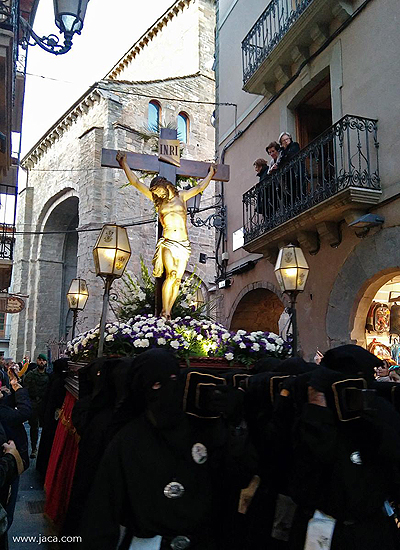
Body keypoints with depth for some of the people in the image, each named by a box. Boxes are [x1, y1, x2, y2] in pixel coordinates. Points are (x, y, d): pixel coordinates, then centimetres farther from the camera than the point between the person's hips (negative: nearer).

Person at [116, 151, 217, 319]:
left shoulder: (181, 196, 15)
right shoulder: (157, 200, 13)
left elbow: (200, 187, 27)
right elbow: (135, 182, 14)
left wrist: (211, 173, 39)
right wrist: (124, 164, 16)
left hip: (183, 244, 2)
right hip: (168, 243, -2)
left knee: (177, 279, -5)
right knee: (171, 275, -20)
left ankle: (167, 313, -3)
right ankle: (165, 313, -19)